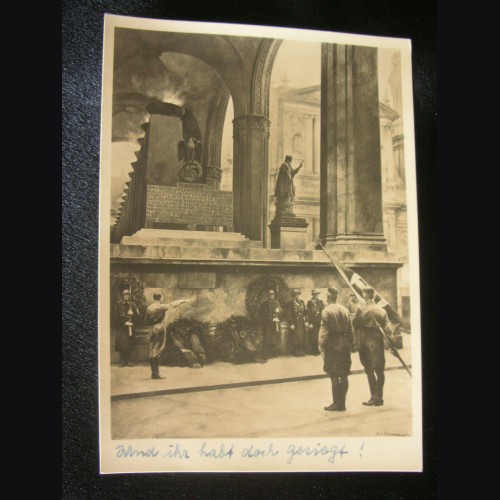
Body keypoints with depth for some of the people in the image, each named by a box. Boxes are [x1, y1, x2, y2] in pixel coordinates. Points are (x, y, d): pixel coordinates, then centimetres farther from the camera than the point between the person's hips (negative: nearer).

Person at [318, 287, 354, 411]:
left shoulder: (327, 310, -10)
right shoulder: (345, 310, 9)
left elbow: (324, 330, -15)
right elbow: (351, 330, 10)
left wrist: (321, 345, -9)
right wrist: (350, 344, 15)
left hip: (332, 344, -6)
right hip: (344, 344, 6)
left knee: (334, 376, 0)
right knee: (343, 376, 10)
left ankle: (337, 404, 3)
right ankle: (342, 403, 16)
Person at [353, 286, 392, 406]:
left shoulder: (361, 310, -10)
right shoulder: (382, 311, 0)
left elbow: (355, 325, -5)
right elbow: (387, 329, -1)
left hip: (366, 344, -4)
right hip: (378, 344, 4)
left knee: (370, 371, 3)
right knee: (379, 371, 12)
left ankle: (374, 397, 3)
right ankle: (379, 397, 17)